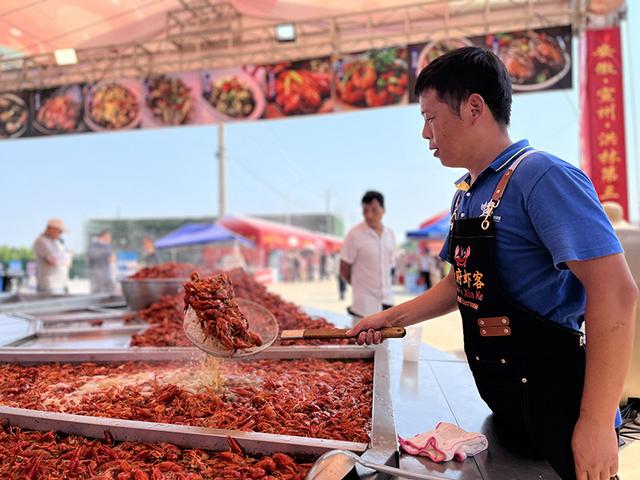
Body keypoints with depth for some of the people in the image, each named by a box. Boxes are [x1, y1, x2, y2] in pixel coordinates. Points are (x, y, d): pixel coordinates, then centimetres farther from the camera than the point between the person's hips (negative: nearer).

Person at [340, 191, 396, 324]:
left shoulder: (389, 234, 5)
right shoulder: (355, 234, -12)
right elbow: (344, 270, -7)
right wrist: (360, 285, 3)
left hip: (386, 300, 6)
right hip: (364, 303, -6)